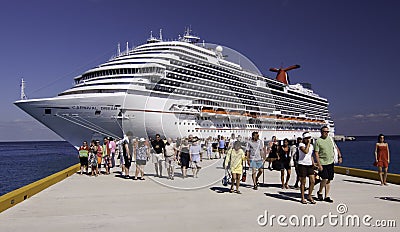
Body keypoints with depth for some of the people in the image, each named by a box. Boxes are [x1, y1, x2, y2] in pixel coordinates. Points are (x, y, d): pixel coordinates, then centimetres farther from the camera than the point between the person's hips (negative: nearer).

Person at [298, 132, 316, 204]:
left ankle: (310, 196, 15)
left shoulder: (311, 146, 13)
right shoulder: (301, 144, -7)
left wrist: (313, 163, 12)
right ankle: (303, 198, 13)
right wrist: (308, 143, -17)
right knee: (303, 182, 1)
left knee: (313, 181, -2)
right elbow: (306, 151, -25)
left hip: (310, 165, 6)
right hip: (302, 165, -5)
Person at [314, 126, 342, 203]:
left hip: (331, 162, 5)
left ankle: (327, 196, 15)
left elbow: (336, 148, 22)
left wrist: (340, 157, 13)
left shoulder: (330, 139, 10)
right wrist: (319, 165, -16)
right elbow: (316, 154, -10)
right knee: (325, 179, -13)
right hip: (323, 163, -5)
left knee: (329, 180, 7)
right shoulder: (318, 141, -7)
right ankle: (319, 192, 11)